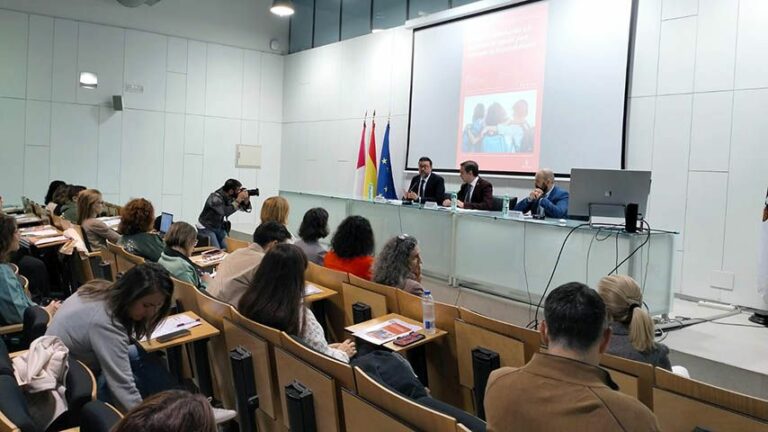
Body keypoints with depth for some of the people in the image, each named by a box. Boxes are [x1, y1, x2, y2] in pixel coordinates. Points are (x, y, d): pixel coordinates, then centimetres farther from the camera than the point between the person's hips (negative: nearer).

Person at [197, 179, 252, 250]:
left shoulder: (231, 197, -9)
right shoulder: (215, 198, -28)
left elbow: (246, 208, -4)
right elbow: (225, 212, -41)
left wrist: (246, 200, -25)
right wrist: (238, 200, -38)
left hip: (220, 227, 6)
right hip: (208, 228, -6)